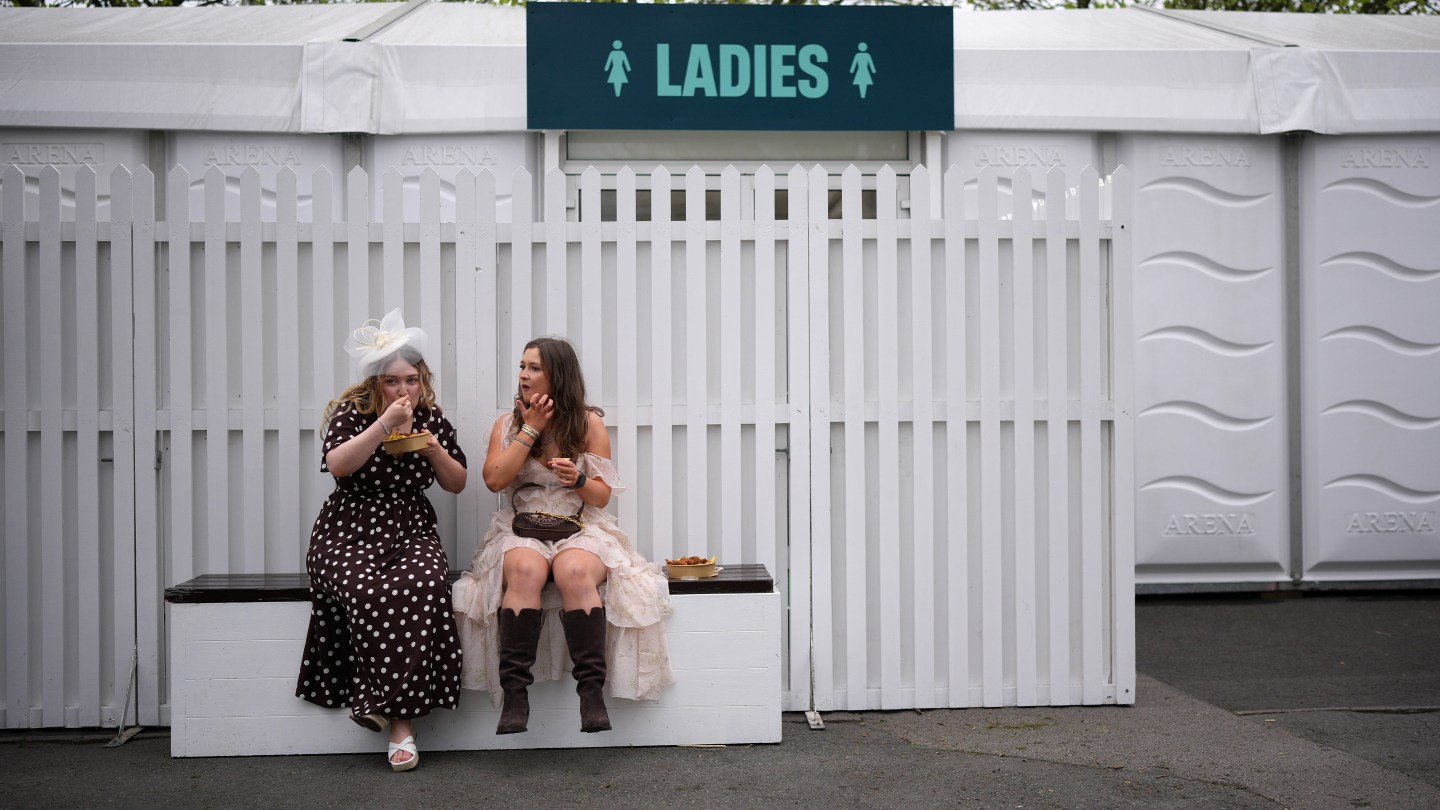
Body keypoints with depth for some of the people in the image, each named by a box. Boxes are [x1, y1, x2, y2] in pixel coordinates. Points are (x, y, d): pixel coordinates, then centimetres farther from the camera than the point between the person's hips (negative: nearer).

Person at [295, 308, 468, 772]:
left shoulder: (432, 418, 10)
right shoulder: (351, 412, 1)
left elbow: (457, 484, 13)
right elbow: (337, 465, -17)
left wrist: (435, 451, -6)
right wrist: (385, 424, -24)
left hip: (411, 532, 2)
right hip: (349, 534, -2)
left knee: (424, 586, -32)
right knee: (366, 591, -35)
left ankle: (398, 716, -27)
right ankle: (400, 717, -22)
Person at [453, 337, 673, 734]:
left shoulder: (589, 423, 7)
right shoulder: (508, 423, 12)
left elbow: (602, 495, 6)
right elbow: (494, 479, -4)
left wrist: (578, 479, -16)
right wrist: (531, 430, -4)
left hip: (580, 528, -1)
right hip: (521, 529, 1)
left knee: (575, 571, -36)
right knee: (525, 570, -36)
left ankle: (592, 691, -34)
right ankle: (514, 694, -35)